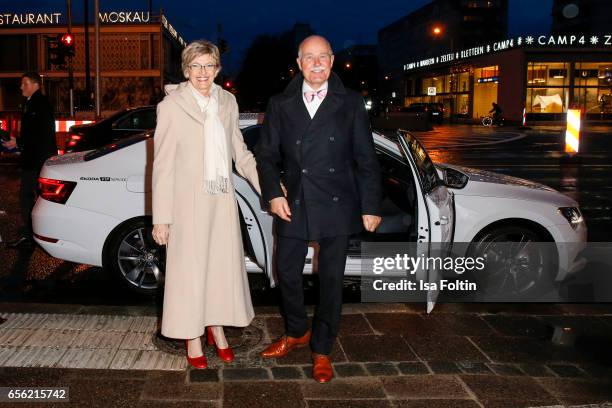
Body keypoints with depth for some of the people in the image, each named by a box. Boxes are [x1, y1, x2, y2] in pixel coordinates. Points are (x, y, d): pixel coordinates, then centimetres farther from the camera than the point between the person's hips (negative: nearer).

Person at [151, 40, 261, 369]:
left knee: (222, 266, 13)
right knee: (189, 270, 6)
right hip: (188, 203, -5)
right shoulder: (171, 105, -7)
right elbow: (163, 165, -8)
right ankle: (193, 340, 23)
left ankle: (217, 329, 33)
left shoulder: (227, 102, 8)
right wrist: (161, 218, -10)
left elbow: (240, 153, 12)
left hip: (222, 201, 5)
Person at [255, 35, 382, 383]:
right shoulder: (280, 105, 6)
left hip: (337, 207, -2)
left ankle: (322, 350, 24)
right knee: (288, 274, 11)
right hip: (293, 205, 2)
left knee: (331, 280, 7)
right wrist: (273, 193, -7)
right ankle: (296, 333, 37)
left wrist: (371, 207, -3)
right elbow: (267, 155, 8)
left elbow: (366, 159, 1)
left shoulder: (351, 104, 2)